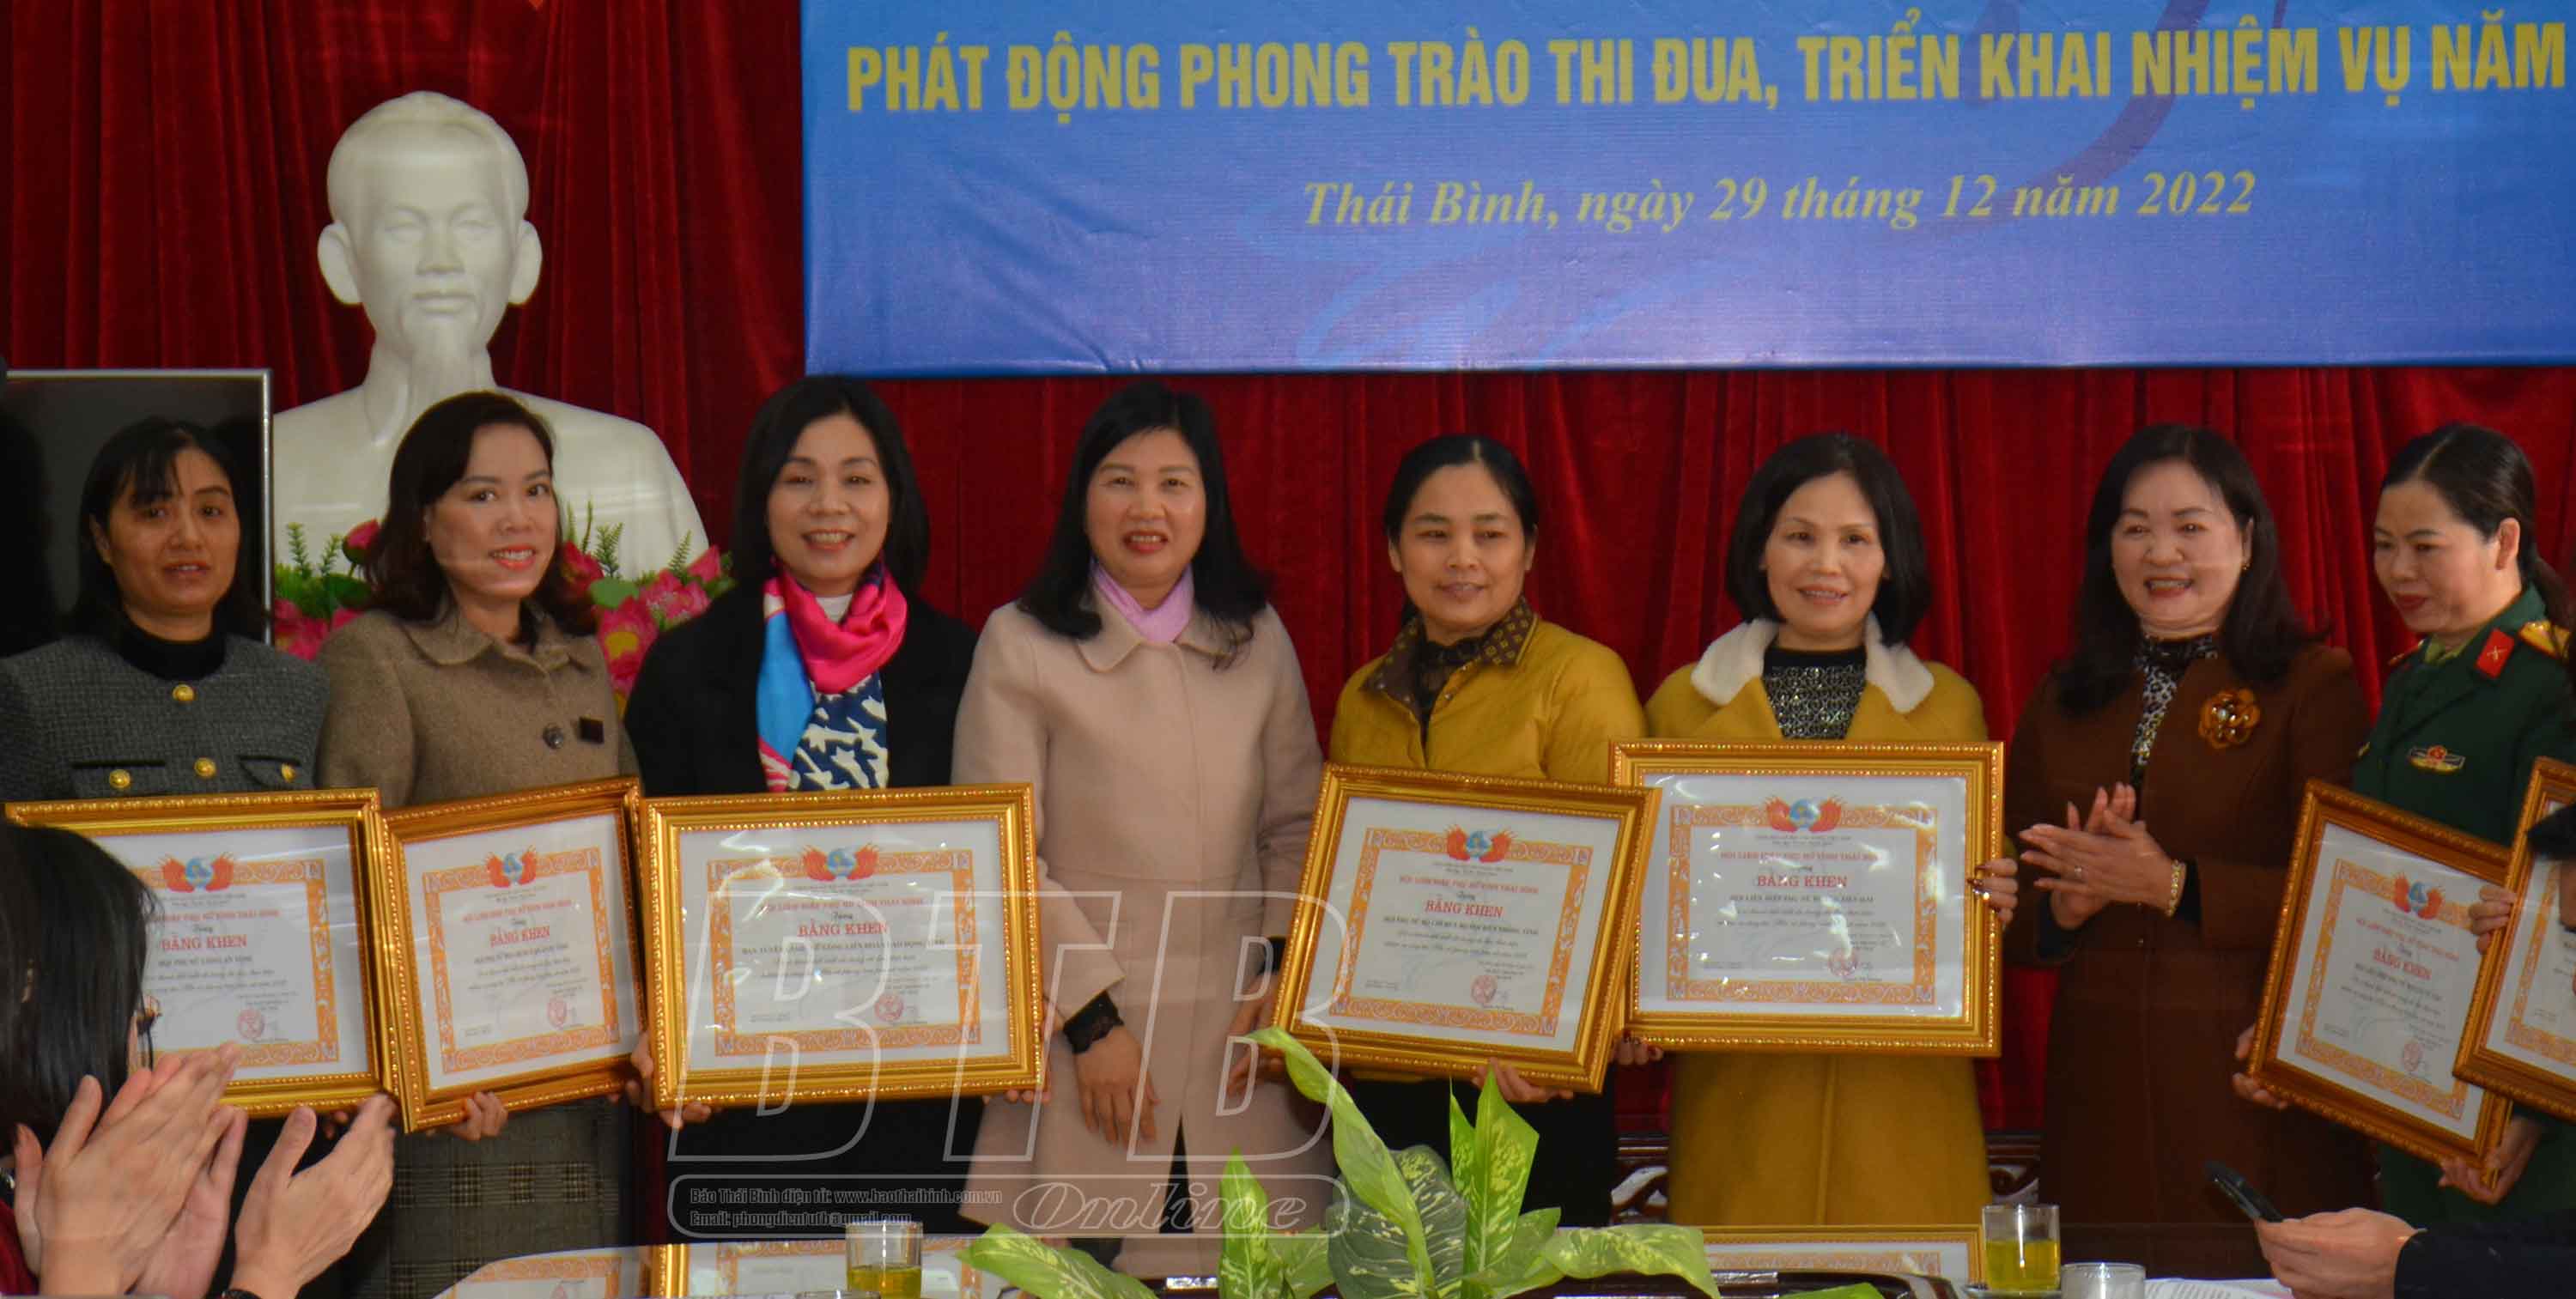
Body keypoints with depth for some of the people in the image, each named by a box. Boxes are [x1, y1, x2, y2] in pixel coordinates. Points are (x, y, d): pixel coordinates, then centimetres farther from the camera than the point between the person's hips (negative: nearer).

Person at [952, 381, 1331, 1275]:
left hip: (1236, 1041, 3)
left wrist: (1285, 975, -2)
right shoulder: (1020, 645, -1)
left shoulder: (1257, 639, 11)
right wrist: (1092, 1017, -10)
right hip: (1083, 1035, -3)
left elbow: (1297, 826, 12)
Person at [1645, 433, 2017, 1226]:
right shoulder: (1683, 702, 7)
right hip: (1739, 1087, 0)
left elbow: (1984, 889, 15)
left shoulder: (1949, 705, 8)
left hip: (1900, 1081, 0)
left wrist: (1995, 898, -6)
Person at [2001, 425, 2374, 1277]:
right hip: (2100, 1091, 4)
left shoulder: (2313, 686, 0)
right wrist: (2067, 907, -8)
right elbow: (2009, 912, 13)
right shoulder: (2064, 702, 13)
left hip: (2259, 1082, -3)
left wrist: (2175, 885, -19)